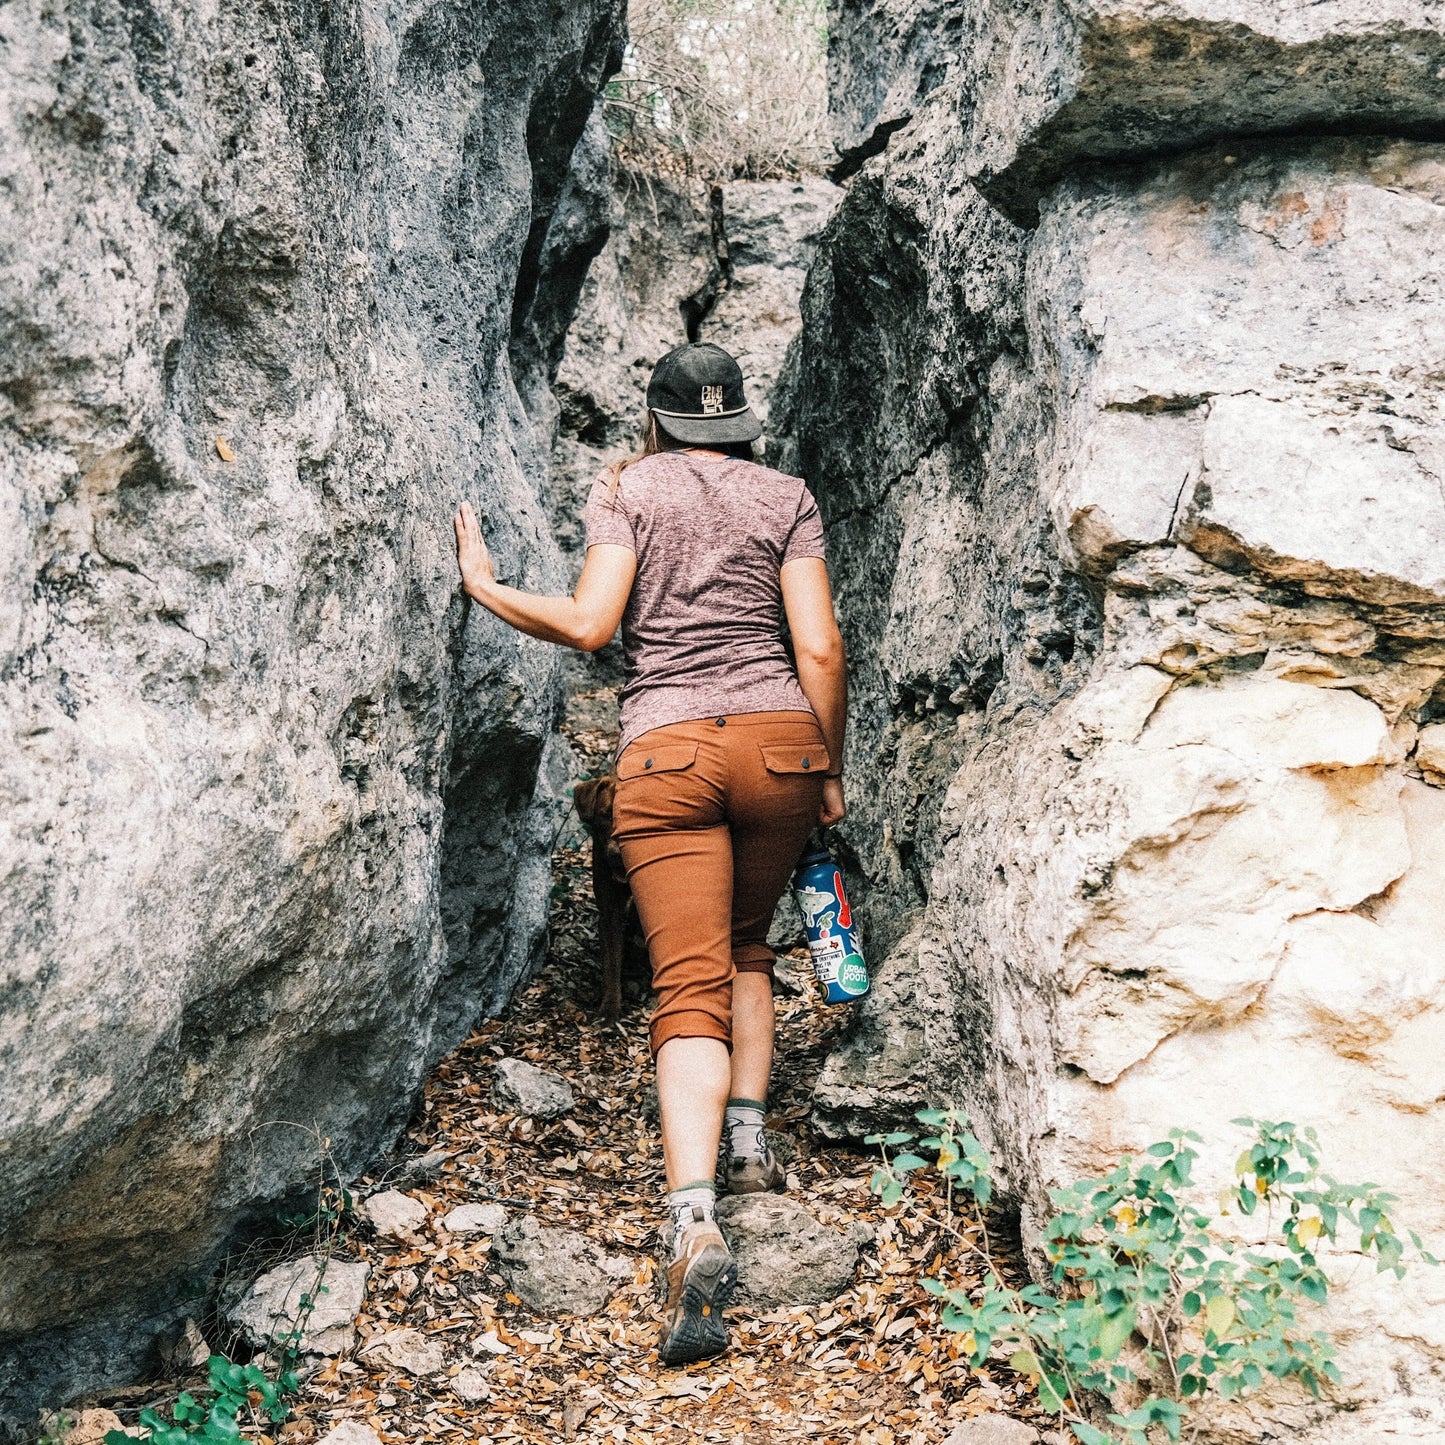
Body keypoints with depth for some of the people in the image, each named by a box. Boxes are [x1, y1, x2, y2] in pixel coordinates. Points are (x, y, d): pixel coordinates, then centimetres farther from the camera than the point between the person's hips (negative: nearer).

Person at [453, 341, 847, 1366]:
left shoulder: (629, 487, 8)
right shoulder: (787, 498, 11)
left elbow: (590, 624, -5)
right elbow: (820, 648, 2)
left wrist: (485, 586, 10)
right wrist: (830, 772, 11)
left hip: (666, 752, -2)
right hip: (778, 737, 2)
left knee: (690, 988, -8)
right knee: (745, 948, 27)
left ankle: (695, 1221, -24)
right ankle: (749, 1139, 23)